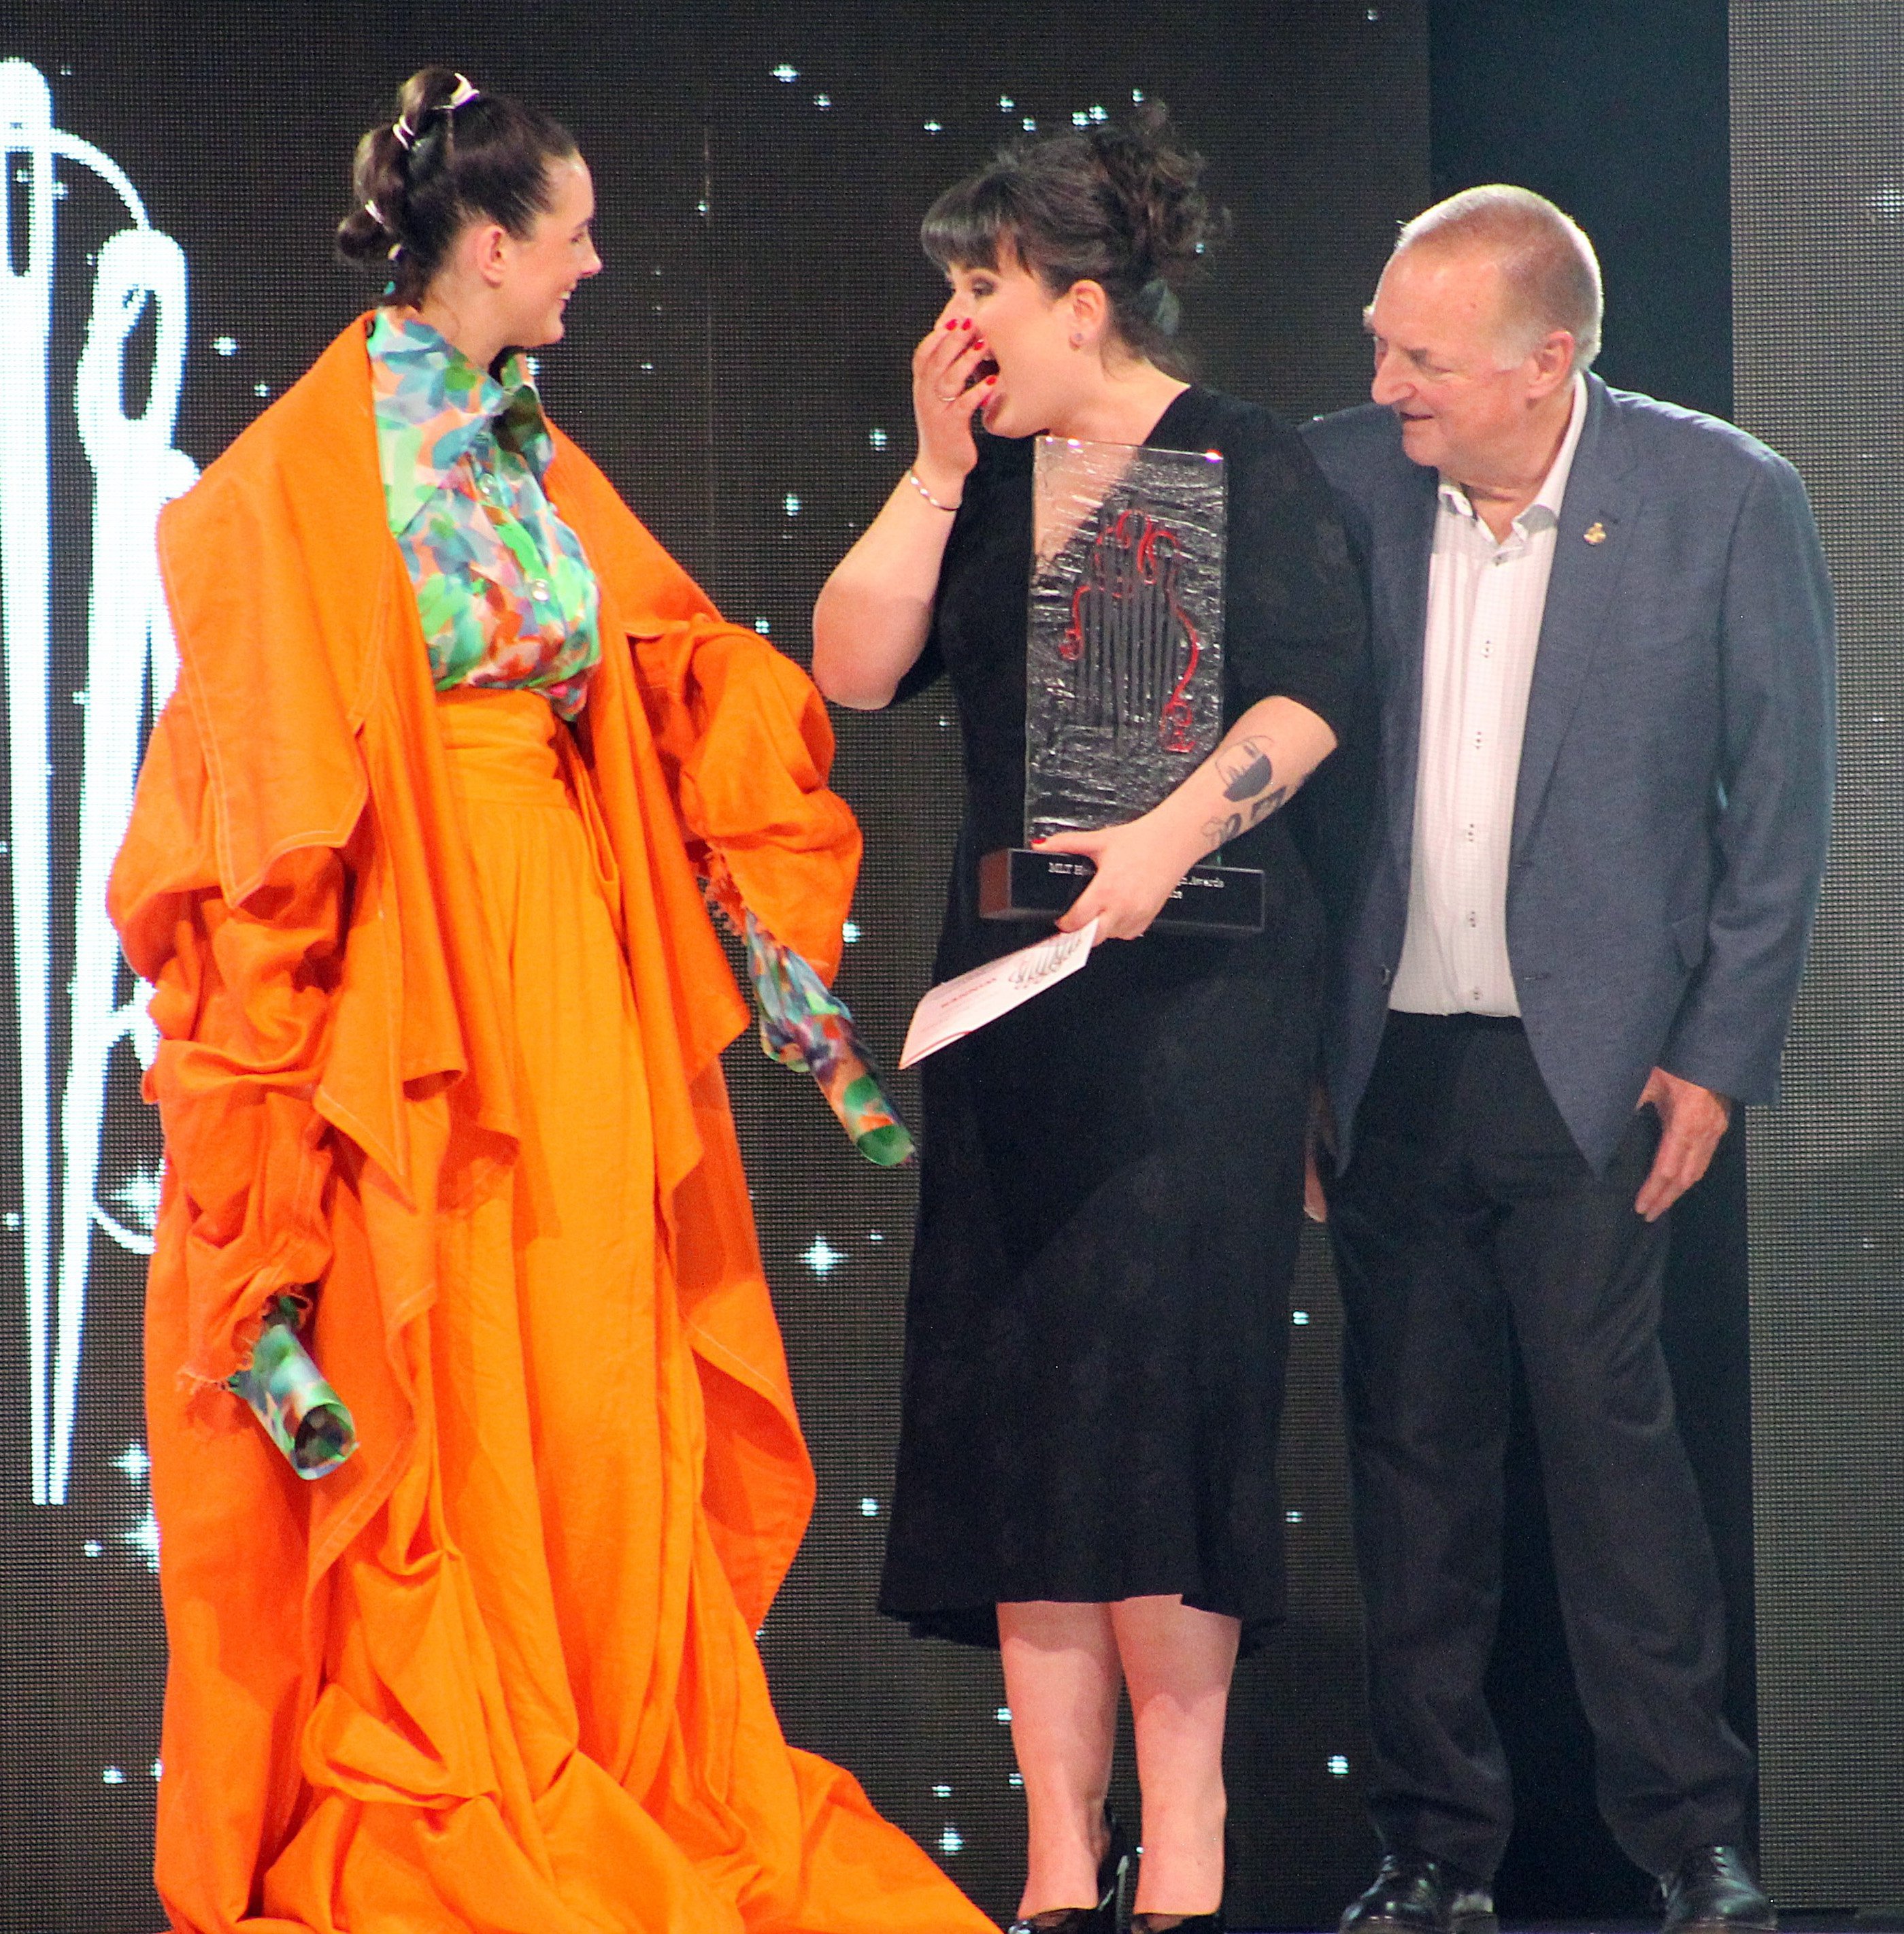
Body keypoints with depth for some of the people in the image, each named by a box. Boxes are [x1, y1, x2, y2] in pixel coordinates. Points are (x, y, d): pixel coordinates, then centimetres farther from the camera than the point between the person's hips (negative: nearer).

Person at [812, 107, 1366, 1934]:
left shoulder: (1241, 460, -2)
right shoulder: (985, 483, 15)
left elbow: (1307, 691, -11)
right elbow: (853, 668, 5)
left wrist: (1170, 835, -25)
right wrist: (938, 466, 1)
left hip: (1195, 981, -6)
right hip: (1010, 985, 6)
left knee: (1152, 1370, -10)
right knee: (1019, 1396, 2)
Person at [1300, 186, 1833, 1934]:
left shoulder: (1725, 498, -6)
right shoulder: (1343, 476, 1)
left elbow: (1784, 799, -1)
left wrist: (1721, 1056, -4)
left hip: (1591, 1062, -3)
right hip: (1391, 1060, 3)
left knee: (1609, 1432, -5)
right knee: (1412, 1449, 6)